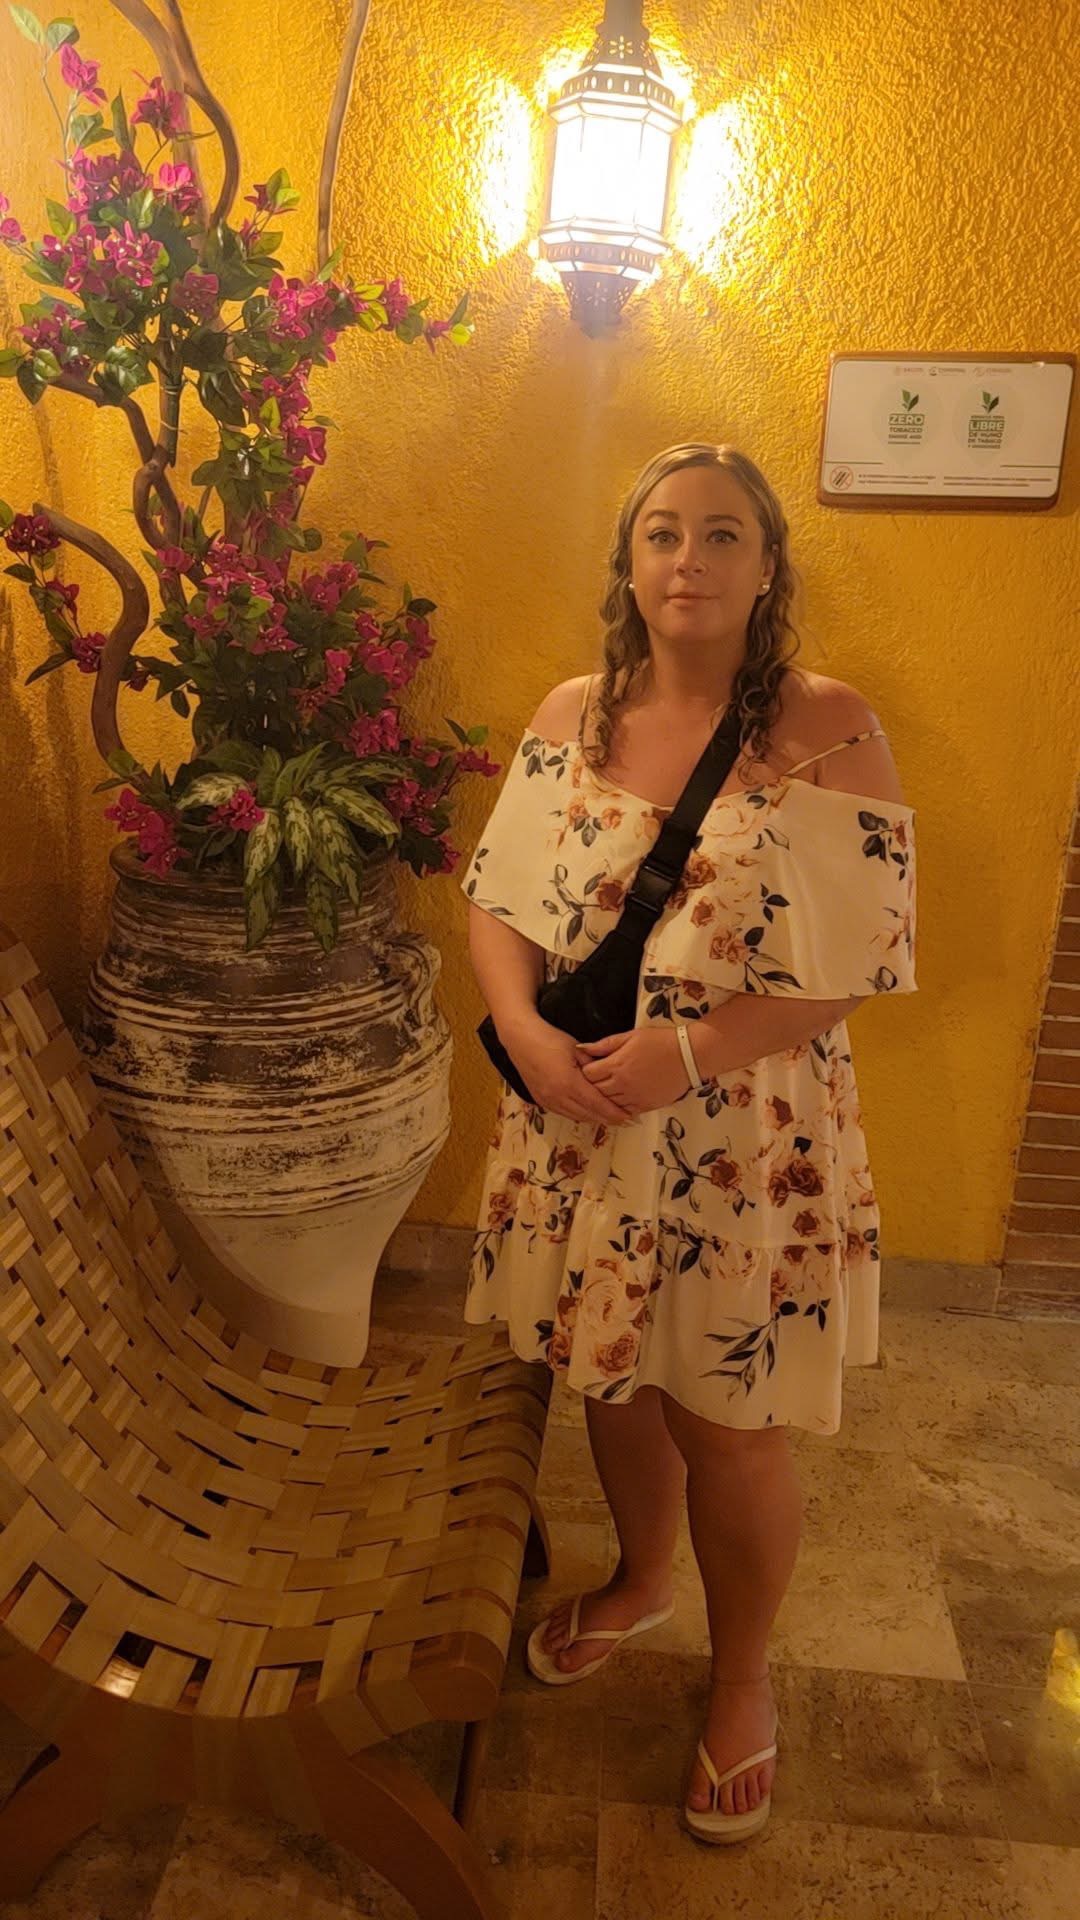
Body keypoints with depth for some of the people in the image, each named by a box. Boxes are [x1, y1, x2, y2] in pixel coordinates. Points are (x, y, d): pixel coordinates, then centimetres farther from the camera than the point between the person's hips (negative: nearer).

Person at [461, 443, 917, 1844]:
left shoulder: (827, 727, -12)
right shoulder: (569, 716, 2)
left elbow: (865, 959, -14)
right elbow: (499, 894, 4)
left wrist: (688, 1051, -22)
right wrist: (525, 1029, -14)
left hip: (745, 1141, -4)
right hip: (581, 1128, 4)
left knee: (731, 1436, 11)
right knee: (611, 1375, 22)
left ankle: (741, 1679, 41)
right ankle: (640, 1579, 53)